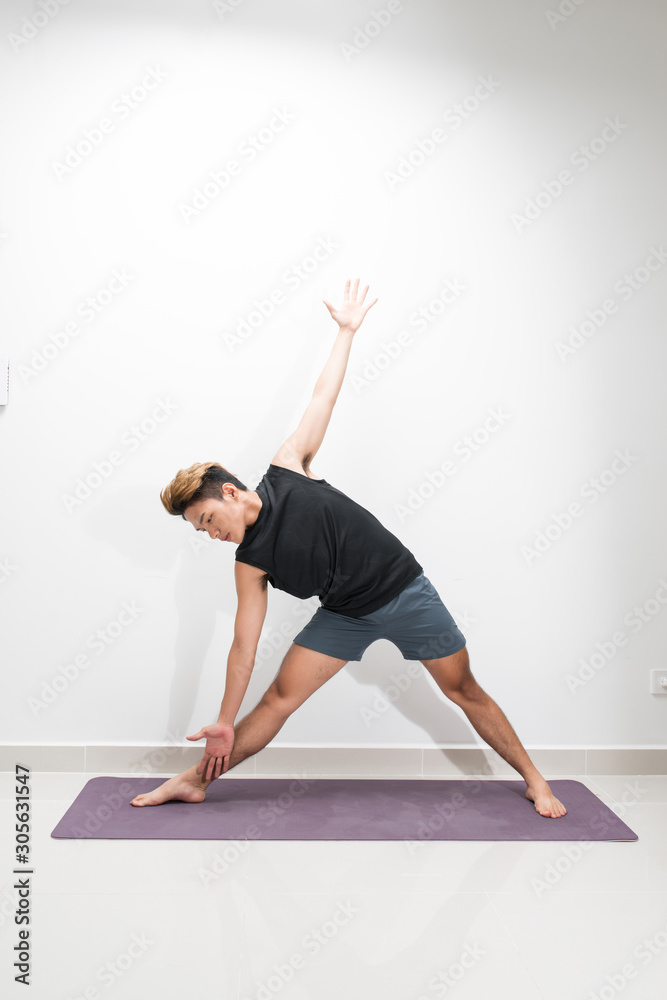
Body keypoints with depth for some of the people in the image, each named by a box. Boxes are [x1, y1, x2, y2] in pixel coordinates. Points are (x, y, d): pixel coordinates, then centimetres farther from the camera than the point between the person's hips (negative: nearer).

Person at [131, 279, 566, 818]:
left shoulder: (287, 469, -14)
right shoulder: (250, 561, -7)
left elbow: (322, 399, -4)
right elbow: (244, 644, -3)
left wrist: (347, 330, -2)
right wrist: (225, 722, -2)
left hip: (405, 591, -2)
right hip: (345, 614, 2)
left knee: (465, 691, 7)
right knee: (279, 698, -4)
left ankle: (534, 780, 23)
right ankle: (195, 781, 10)